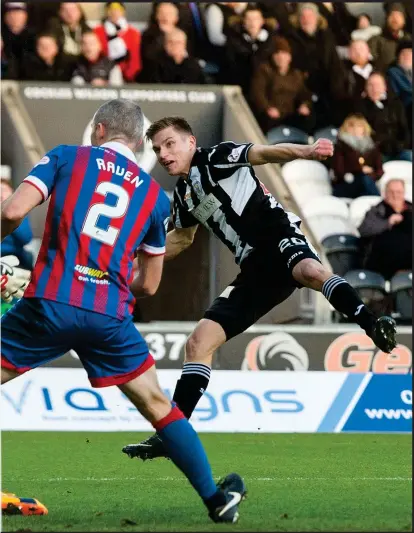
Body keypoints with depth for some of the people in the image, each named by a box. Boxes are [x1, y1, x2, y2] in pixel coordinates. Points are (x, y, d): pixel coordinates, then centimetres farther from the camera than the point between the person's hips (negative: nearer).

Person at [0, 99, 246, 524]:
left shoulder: (65, 157, 8)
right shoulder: (154, 195, 16)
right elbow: (148, 284, 20)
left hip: (50, 302, -2)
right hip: (111, 314, 2)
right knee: (158, 406, 16)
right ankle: (215, 498, 17)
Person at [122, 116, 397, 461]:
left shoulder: (215, 159, -1)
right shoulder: (183, 193, 21)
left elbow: (263, 153, -18)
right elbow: (182, 238, 40)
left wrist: (304, 152, -37)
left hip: (278, 237, -7)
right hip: (256, 269, 8)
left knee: (310, 271, -44)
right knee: (199, 343, 2)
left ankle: (373, 327, -52)